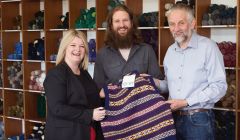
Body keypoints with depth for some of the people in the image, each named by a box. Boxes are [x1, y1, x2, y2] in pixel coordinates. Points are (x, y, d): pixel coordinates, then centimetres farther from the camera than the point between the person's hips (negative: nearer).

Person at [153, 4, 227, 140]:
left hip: (199, 119, -6)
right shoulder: (170, 50, 10)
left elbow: (219, 86, -15)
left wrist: (186, 102, -17)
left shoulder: (208, 47, -11)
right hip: (174, 117, 6)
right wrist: (157, 83, -3)